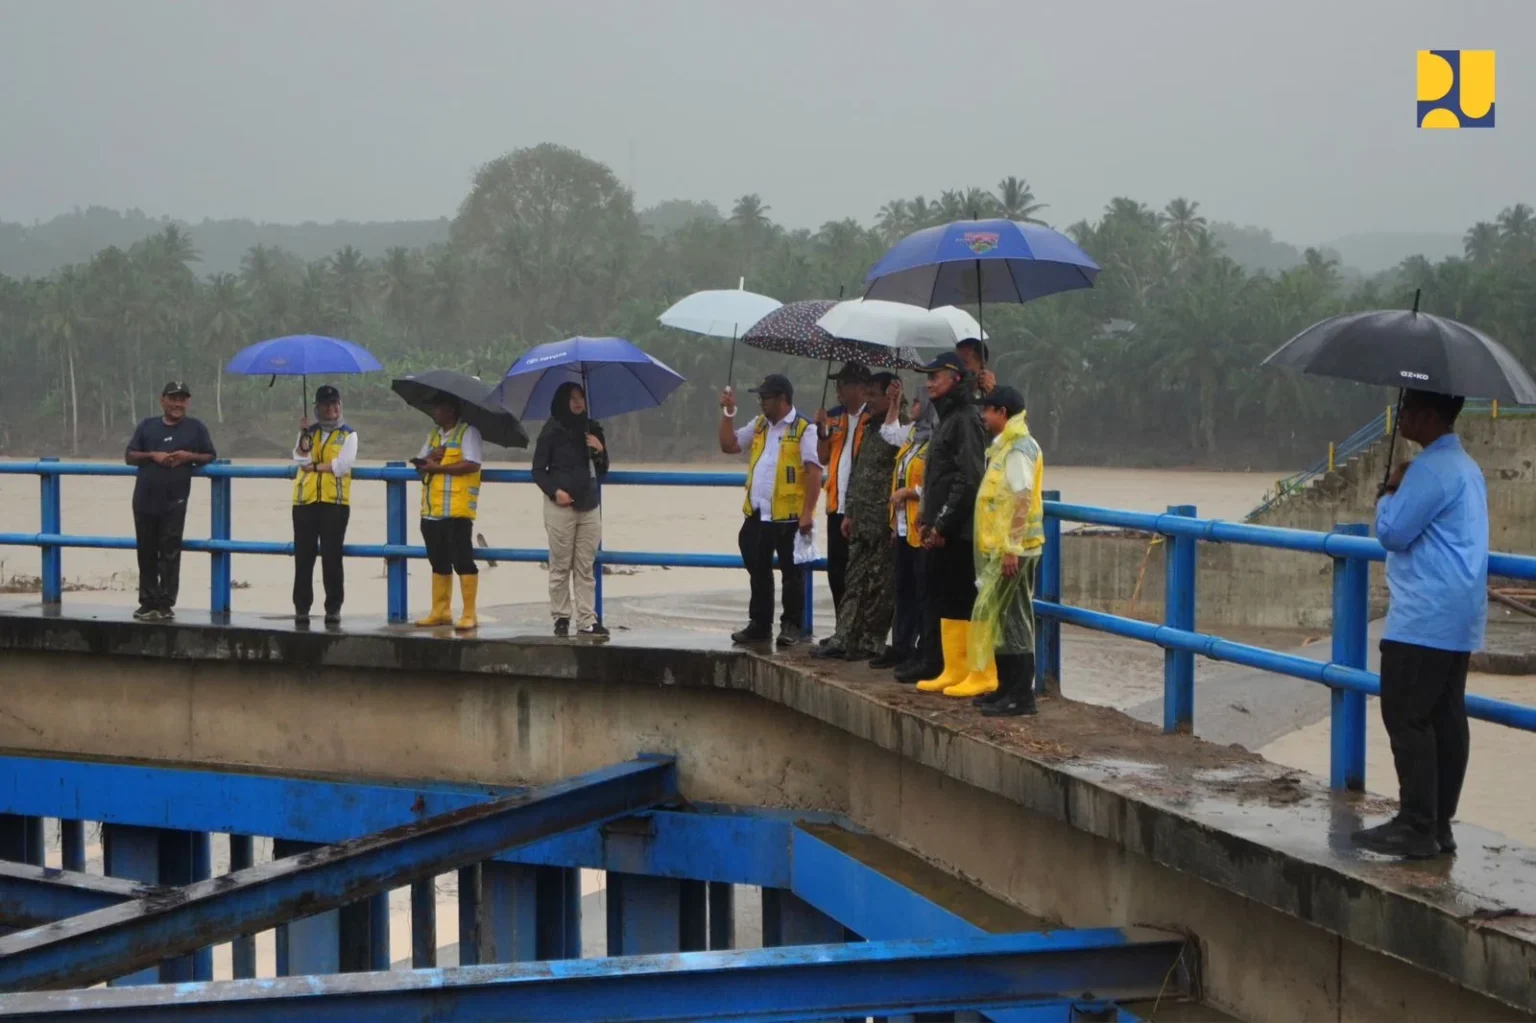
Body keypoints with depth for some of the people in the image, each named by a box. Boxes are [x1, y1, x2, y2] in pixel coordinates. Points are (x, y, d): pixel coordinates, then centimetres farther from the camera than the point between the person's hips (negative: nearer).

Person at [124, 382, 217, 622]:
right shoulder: (147, 426, 12)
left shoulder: (195, 427, 7)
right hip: (145, 501, 3)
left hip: (174, 502, -3)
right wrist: (152, 455, -9)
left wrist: (189, 456, -11)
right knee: (147, 553, 7)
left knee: (169, 554, -5)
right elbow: (129, 457, 9)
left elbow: (211, 457, 7)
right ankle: (148, 602, 14)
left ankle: (165, 604, -2)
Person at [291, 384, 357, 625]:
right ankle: (301, 606, 7)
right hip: (305, 501, 3)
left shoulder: (348, 435, 8)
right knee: (303, 556, 2)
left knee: (332, 557, -2)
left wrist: (314, 466, -4)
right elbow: (300, 460, -1)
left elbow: (342, 465, -7)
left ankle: (334, 607, 2)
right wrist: (305, 434, -9)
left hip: (335, 502, -3)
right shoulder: (308, 432, 15)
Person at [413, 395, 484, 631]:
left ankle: (469, 615, -4)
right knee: (438, 562, 12)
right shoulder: (434, 435, 20)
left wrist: (438, 467, -13)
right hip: (432, 510, 8)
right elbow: (421, 464, 15)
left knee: (462, 560, -6)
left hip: (457, 511, -8)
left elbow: (472, 464, -17)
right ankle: (440, 612, 19)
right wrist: (428, 460, -8)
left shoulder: (467, 432, -5)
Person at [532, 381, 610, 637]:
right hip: (561, 506, -4)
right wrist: (554, 491, -14)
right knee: (560, 566, -1)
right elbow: (538, 470, 1)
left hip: (589, 507, 4)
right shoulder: (552, 431, -1)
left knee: (586, 567, 2)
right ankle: (561, 617, 7)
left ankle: (587, 621, 1)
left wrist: (600, 451, -2)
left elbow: (602, 471, 17)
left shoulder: (593, 430, 12)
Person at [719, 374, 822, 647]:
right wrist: (728, 412, 6)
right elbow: (729, 445, 15)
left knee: (792, 574, 3)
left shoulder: (803, 429, -9)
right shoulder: (759, 426, 14)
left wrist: (808, 513, -20)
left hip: (788, 517, -7)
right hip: (756, 515, 7)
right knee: (758, 573, 13)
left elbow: (814, 472, -15)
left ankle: (792, 626, 11)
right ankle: (759, 625, 22)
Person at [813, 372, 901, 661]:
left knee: (878, 586, -2)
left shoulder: (898, 429, -9)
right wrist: (849, 513, 19)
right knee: (855, 583, 10)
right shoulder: (870, 430, 18)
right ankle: (844, 638, 12)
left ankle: (868, 643, 2)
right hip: (861, 521, 9)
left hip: (883, 521, -9)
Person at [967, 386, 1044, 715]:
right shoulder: (1005, 446, 17)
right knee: (1001, 617, 12)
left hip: (1014, 549, -10)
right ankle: (1007, 688, 18)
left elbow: (1022, 500, -20)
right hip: (1001, 547, 10)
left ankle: (1021, 696, -6)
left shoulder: (1019, 448, -13)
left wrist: (1012, 549, -23)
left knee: (1011, 618, -8)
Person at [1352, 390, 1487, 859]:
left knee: (1406, 718, -7)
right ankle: (1439, 824, 12)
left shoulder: (1431, 469, -16)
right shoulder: (1464, 466, 18)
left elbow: (1392, 532, -13)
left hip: (1423, 619, -10)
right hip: (1457, 616, 10)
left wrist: (1390, 492, -1)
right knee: (1445, 718, 9)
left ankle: (1416, 826, -7)